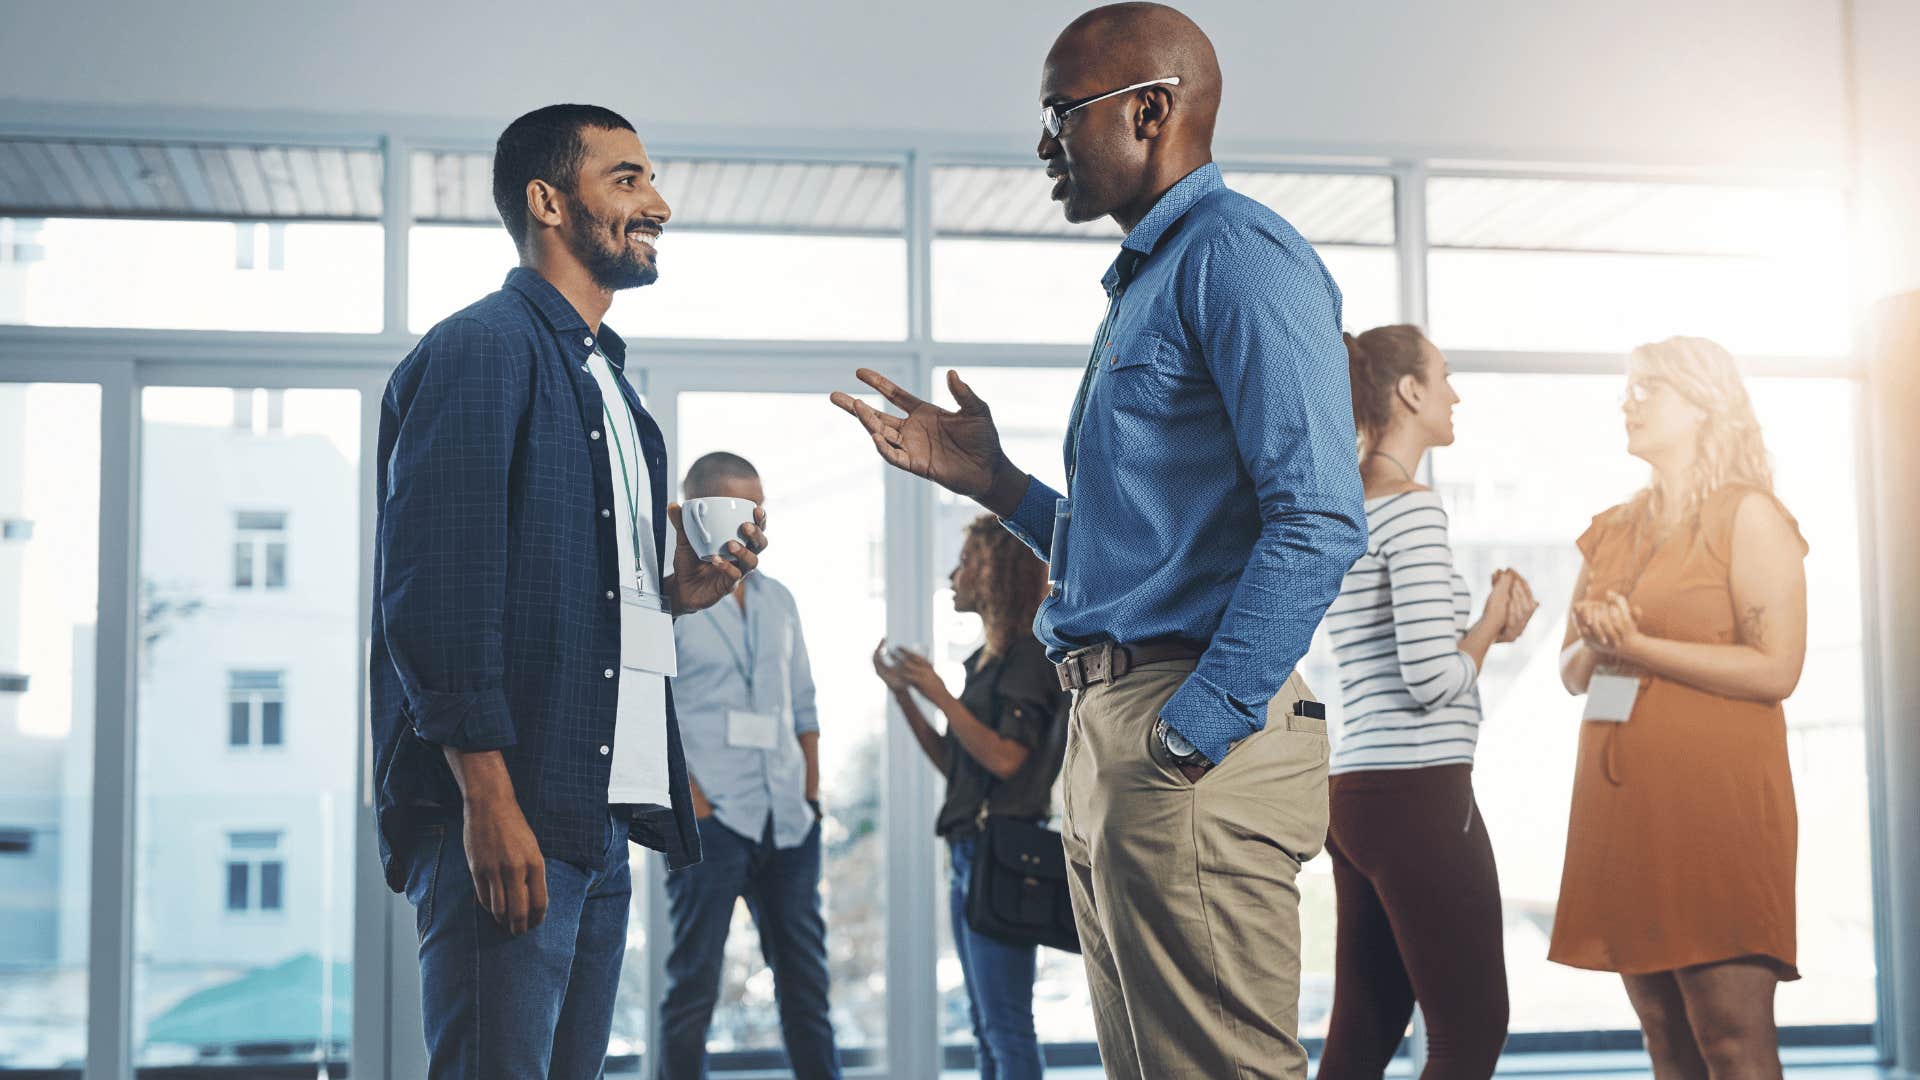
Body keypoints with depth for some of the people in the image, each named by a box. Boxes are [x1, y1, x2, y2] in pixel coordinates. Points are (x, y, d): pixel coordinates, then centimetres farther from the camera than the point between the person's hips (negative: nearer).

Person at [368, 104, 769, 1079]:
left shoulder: (602, 378, 23)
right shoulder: (481, 349, -6)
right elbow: (436, 588, -16)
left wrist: (674, 592, 8)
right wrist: (489, 799, -21)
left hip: (599, 815, 9)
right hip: (505, 814, -9)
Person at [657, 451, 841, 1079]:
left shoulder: (777, 602, 15)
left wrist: (812, 798, 9)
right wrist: (694, 809, -14)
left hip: (788, 825, 6)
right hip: (713, 826, -6)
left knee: (806, 980, 8)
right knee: (694, 984, -1)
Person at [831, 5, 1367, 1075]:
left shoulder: (1238, 252, -9)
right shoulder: (1142, 283, 24)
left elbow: (1320, 523, -20)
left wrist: (1193, 735, -23)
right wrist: (990, 479, 18)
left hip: (1198, 747, -10)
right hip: (1111, 740, 10)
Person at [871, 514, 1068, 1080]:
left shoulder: (1030, 654, -11)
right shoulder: (986, 659, 16)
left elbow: (1003, 758, -19)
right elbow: (951, 763, 18)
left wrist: (940, 694, -17)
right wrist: (903, 692, 11)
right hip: (970, 850, 10)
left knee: (1007, 1025, -8)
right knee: (986, 1027, 12)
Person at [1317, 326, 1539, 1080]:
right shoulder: (1412, 508, -11)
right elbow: (1432, 679, -19)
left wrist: (1488, 626, 8)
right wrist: (1489, 627, 0)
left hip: (1359, 793, 9)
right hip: (1418, 793, -9)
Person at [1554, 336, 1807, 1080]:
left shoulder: (1749, 517, -1)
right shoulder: (1611, 531, 18)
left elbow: (1777, 669, -11)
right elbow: (1573, 673, 18)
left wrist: (1639, 647, -13)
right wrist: (1594, 644, -4)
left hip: (1717, 797, -6)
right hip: (1621, 798, 6)